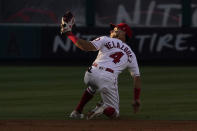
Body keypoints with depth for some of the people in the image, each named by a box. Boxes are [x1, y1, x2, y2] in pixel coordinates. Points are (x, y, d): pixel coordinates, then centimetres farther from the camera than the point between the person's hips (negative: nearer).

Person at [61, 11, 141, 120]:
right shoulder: (131, 55, 22)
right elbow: (137, 77, 20)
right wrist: (136, 100, 26)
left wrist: (68, 33, 3)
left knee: (92, 86, 39)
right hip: (109, 79, -1)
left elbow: (86, 46, -3)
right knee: (113, 113, 11)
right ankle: (104, 108, -26)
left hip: (91, 74, 1)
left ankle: (77, 112, 27)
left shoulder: (106, 40, 13)